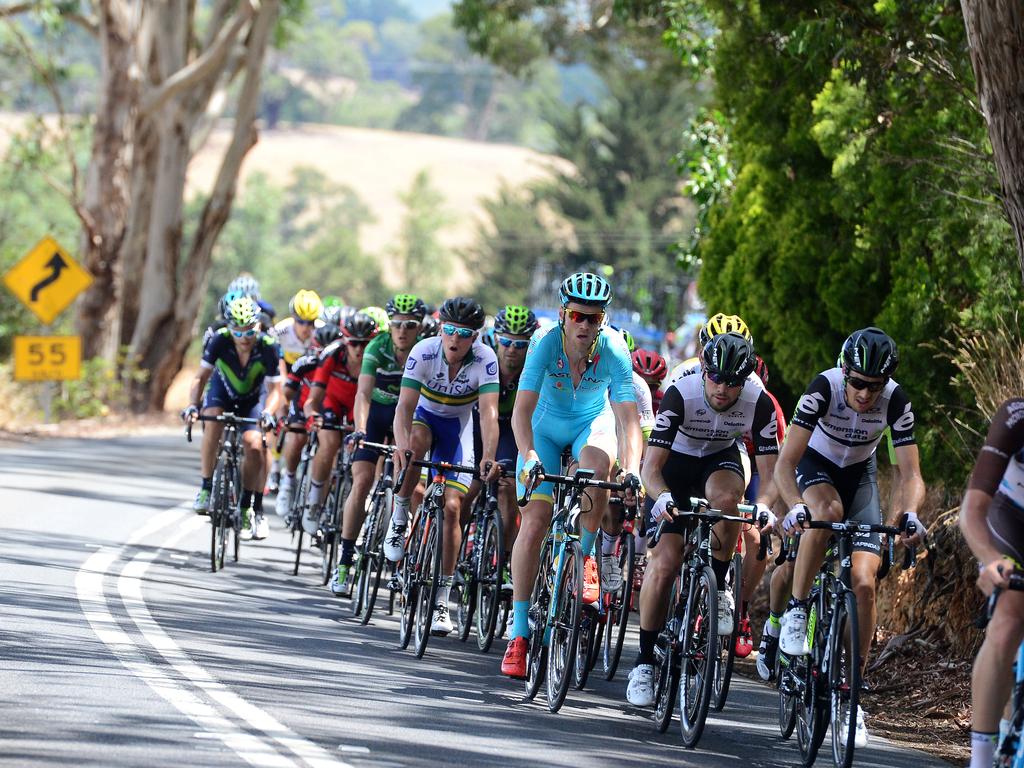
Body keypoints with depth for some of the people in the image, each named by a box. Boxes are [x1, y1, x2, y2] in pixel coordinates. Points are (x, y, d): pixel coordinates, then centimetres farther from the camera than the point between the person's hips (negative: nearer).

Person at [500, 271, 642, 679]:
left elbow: (627, 417, -31)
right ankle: (518, 633, -9)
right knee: (535, 520, -15)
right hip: (546, 425, 0)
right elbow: (522, 410, -32)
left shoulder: (614, 350, -26)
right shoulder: (545, 343, -27)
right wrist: (529, 458, -48)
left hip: (593, 422, 0)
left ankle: (586, 554, -9)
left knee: (596, 465, -36)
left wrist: (632, 470, -46)